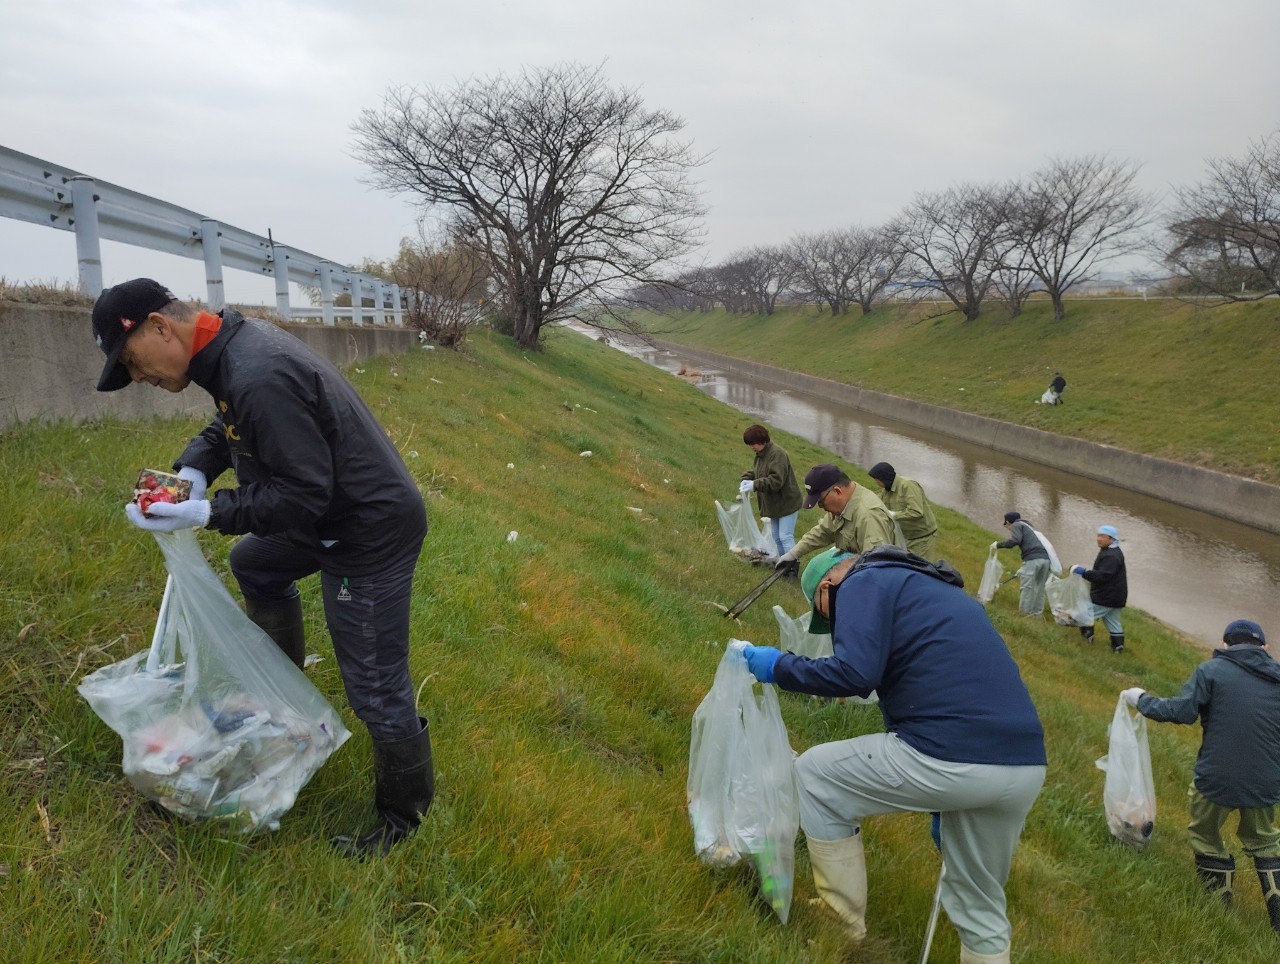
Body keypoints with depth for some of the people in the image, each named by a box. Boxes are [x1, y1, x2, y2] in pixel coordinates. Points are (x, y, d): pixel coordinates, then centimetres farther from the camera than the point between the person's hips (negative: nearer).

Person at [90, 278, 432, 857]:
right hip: (334, 512, 11)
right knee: (252, 564, 31)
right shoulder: (232, 347, 3)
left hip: (371, 534, -10)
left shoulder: (259, 378, -29)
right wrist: (193, 469, -1)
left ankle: (405, 812, 20)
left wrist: (209, 515, -24)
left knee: (375, 688, -1)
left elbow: (303, 493, -26)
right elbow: (226, 427, 18)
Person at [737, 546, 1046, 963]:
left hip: (949, 757, -8)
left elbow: (855, 672, -13)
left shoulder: (864, 583, 4)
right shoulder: (935, 589, 31)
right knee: (979, 903, 28)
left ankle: (844, 924, 23)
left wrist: (779, 667, 3)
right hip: (1026, 767, 9)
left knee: (814, 776, 15)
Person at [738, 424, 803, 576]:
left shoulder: (777, 454, -24)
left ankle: (793, 568, -1)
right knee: (776, 536, 15)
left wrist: (754, 485, -32)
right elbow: (755, 472, 15)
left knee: (785, 537, -9)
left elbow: (776, 481, -31)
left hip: (787, 503, -10)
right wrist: (747, 479, -7)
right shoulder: (760, 454, 6)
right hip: (774, 504, 10)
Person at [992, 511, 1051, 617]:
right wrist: (1023, 567, 43)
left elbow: (1015, 540, -13)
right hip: (1045, 558, 8)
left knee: (1026, 588, -1)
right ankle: (1038, 613, 21)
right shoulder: (1027, 526, 33)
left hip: (1033, 558, -8)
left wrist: (998, 545, -1)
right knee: (1040, 588, 16)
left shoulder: (1016, 525, 8)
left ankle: (1024, 614, 2)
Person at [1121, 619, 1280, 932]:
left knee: (1205, 835, 20)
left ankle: (1220, 904, 26)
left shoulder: (1212, 670, -7)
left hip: (1217, 777, -4)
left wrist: (1141, 700, -2)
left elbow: (1181, 711, -16)